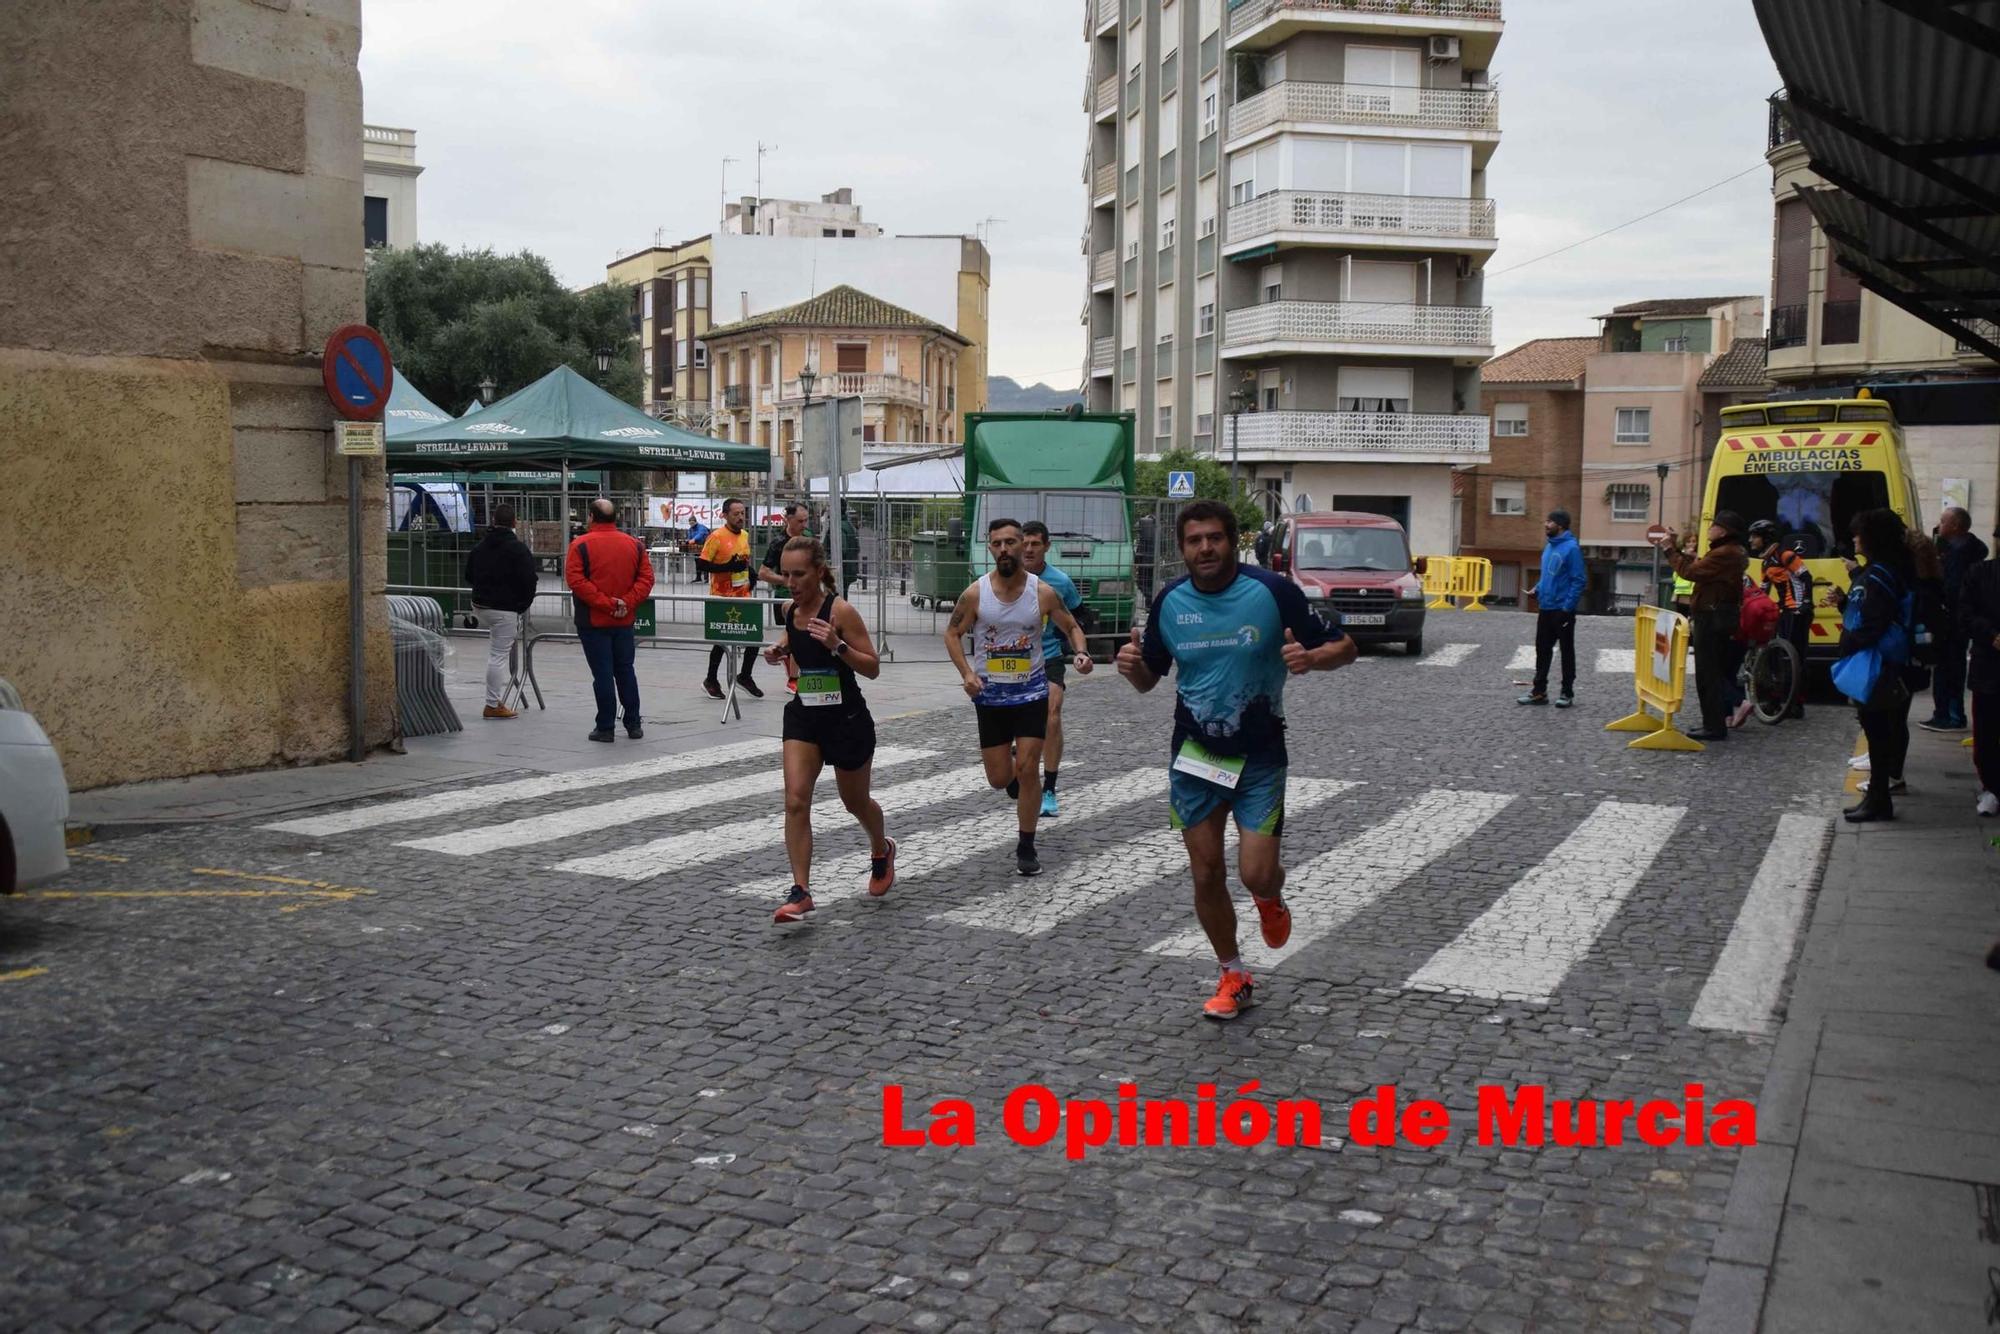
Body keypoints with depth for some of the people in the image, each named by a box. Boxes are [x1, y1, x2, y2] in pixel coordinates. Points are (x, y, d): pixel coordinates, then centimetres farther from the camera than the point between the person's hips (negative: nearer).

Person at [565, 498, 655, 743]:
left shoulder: (581, 545, -8)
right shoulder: (634, 545, 4)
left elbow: (576, 580, -18)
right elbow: (646, 578, -1)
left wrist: (605, 603, -17)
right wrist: (627, 603, -8)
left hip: (593, 621, -4)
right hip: (625, 621, 4)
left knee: (602, 674, 0)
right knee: (625, 671, 13)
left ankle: (605, 727, 2)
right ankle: (633, 724, 15)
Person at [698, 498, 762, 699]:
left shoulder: (745, 535, 8)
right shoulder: (717, 537, -13)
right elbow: (701, 564, -16)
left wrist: (751, 573, 7)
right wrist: (728, 567, -23)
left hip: (743, 595, 6)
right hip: (722, 598, -6)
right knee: (722, 639, 2)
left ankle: (745, 676, 20)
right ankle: (711, 681, 21)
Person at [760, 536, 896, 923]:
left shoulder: (840, 610, -17)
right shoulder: (791, 610, 1)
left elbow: (873, 668, -16)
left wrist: (837, 645, -31)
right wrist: (781, 651, 0)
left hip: (847, 719, -4)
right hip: (804, 716, 5)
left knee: (855, 802, 16)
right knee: (795, 802, -11)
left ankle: (882, 850, 48)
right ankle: (800, 891, -6)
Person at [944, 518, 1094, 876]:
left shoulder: (1043, 592, -8)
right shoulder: (975, 594, -9)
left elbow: (1071, 627, 4)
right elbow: (952, 634, 2)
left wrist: (1082, 652, -17)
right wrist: (966, 672, -13)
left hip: (1032, 692, -1)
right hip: (990, 696, 1)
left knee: (1028, 770, -6)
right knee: (999, 779, 5)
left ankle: (1026, 848, 8)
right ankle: (1008, 765, 44)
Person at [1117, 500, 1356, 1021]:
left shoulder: (1273, 592, -13)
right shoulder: (1169, 602, -2)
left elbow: (1344, 646, -6)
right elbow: (1150, 678, 9)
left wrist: (1309, 657, -28)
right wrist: (1132, 664, -15)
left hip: (1259, 756, -3)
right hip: (1195, 756, 3)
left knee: (1257, 875, -10)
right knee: (1206, 875, 6)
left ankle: (1271, 899, 31)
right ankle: (1234, 978, 29)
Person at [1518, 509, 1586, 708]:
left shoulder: (1571, 548, -15)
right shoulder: (1549, 546, 11)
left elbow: (1578, 581, -17)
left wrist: (1567, 608, -21)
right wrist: (1537, 589, 4)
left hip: (1562, 610, -8)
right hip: (1545, 608, 8)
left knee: (1566, 651, 4)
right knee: (1542, 650, 11)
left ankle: (1567, 693, 12)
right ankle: (1539, 691, 18)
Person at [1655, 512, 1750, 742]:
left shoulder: (1724, 554, -19)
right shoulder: (1732, 552, 16)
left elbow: (1691, 571, -20)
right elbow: (1699, 565, 14)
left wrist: (1669, 550, -10)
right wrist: (1676, 548, 10)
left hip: (1713, 618, -11)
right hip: (1721, 616, 11)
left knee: (1708, 673, -7)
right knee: (1717, 671, 16)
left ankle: (1714, 727, -4)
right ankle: (1716, 722, 24)